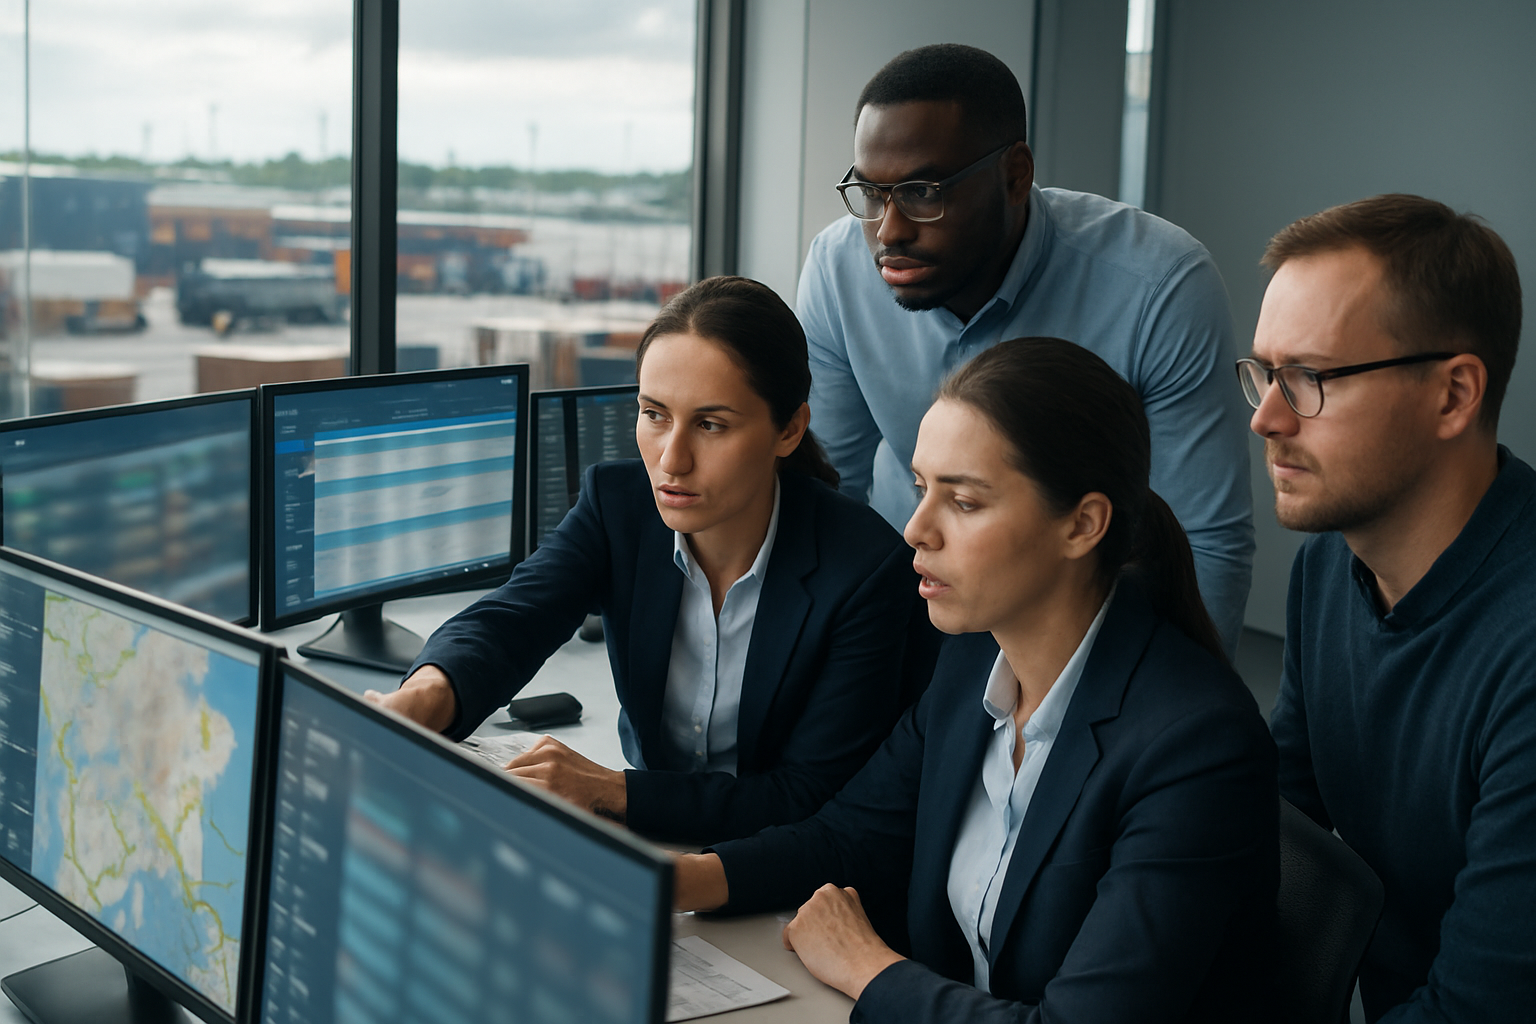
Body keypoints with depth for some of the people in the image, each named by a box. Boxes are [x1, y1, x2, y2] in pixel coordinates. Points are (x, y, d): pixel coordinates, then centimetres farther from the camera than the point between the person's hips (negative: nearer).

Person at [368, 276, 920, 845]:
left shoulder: (866, 569, -19)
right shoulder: (617, 505, -8)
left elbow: (809, 796, -19)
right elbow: (510, 621, -24)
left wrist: (607, 793, -30)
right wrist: (422, 700, -48)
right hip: (644, 834, 5)